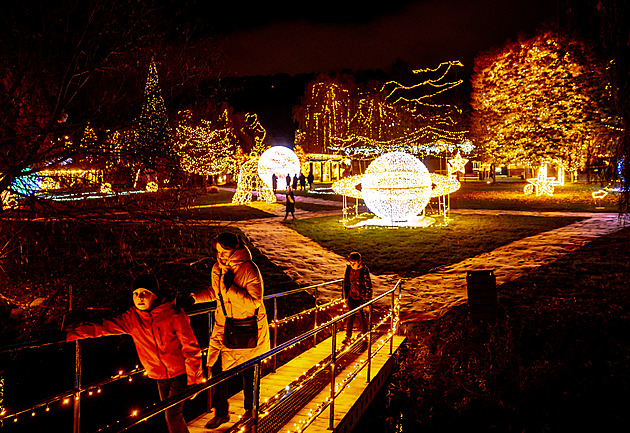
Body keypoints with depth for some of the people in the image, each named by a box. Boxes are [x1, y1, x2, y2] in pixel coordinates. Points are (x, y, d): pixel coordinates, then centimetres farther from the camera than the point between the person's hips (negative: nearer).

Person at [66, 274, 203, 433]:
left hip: (180, 373, -5)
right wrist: (71, 333, -14)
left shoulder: (174, 315, -18)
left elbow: (191, 348, -14)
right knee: (171, 415, 14)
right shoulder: (132, 318, -4)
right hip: (160, 376, 5)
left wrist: (193, 380, -13)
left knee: (172, 416, -9)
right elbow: (103, 327, -6)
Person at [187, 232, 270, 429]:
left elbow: (254, 302, -24)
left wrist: (231, 288, -29)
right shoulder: (217, 268, -2)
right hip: (223, 325, 5)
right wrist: (195, 297, 0)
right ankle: (221, 413, 23)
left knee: (248, 372, 11)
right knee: (217, 368, 5)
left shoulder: (249, 270, -21)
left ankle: (250, 409, 34)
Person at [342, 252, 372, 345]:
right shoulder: (348, 269, -5)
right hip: (352, 297, 3)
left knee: (363, 318, 11)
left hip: (361, 298, -3)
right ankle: (348, 337, 12)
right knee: (350, 317, 2)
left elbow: (368, 287, -16)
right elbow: (346, 282, 9)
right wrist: (346, 297, 10)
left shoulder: (364, 271, -19)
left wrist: (367, 302, -16)